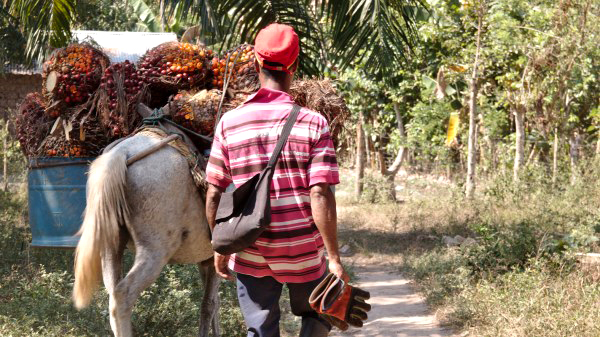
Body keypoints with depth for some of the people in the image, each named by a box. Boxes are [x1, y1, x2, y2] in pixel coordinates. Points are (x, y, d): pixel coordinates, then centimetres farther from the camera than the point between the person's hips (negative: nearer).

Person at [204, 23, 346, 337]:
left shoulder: (230, 123, -2)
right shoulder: (313, 123, -8)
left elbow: (213, 195, 0)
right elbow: (320, 195, -14)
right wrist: (334, 258, -10)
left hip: (250, 255, 1)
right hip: (303, 252, -1)